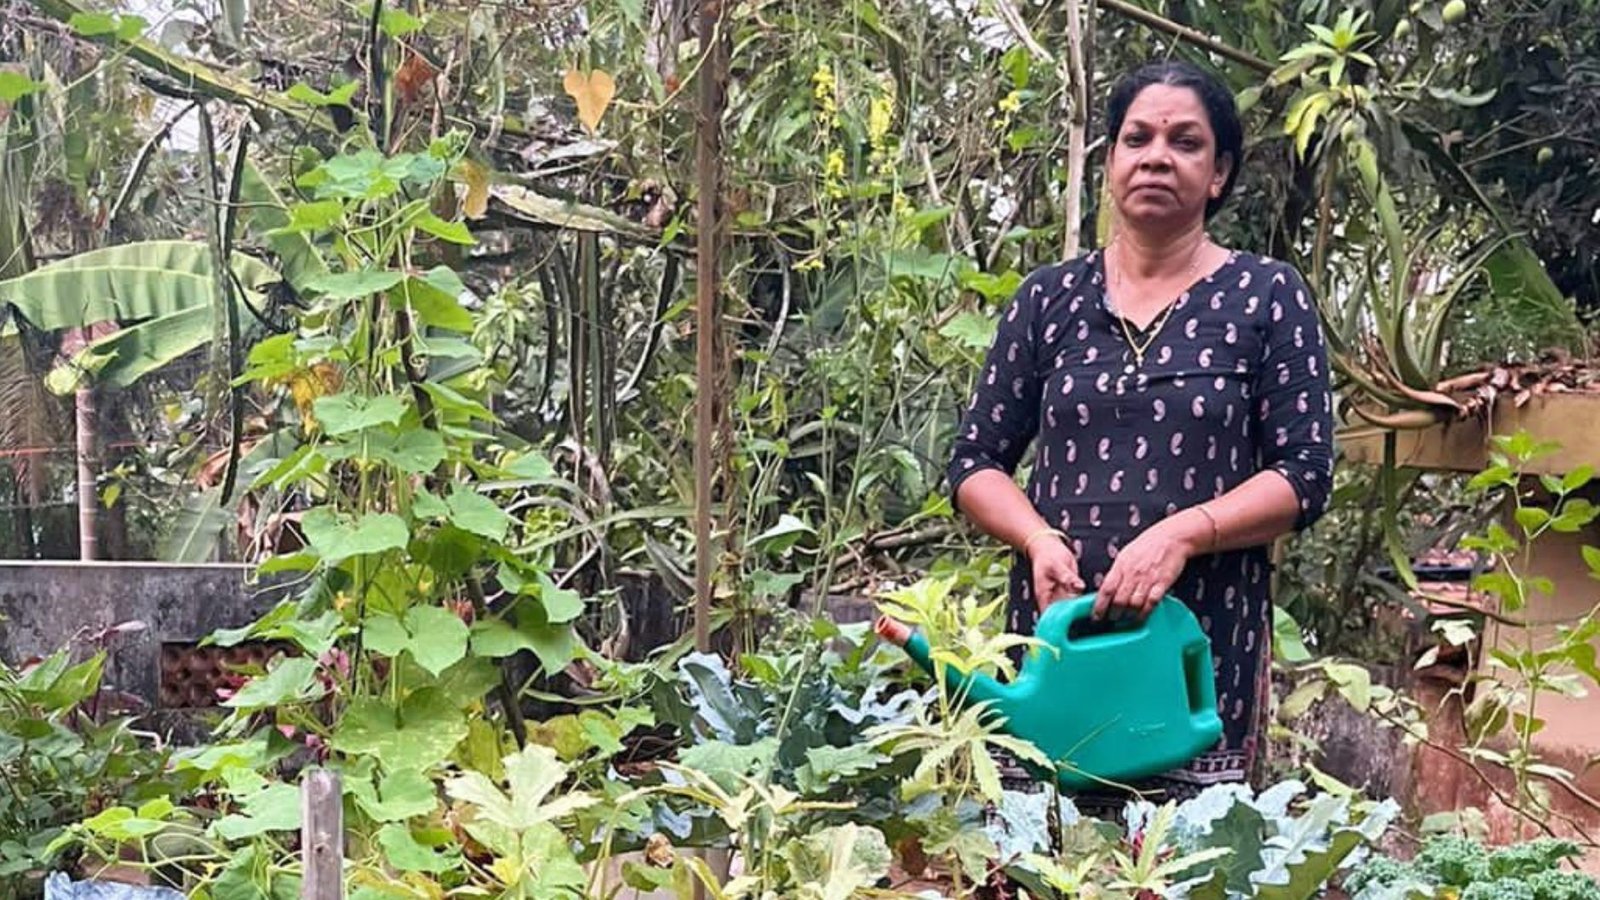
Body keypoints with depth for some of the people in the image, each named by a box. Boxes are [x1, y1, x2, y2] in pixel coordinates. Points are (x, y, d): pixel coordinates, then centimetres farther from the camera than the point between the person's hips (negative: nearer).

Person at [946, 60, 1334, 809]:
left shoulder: (1266, 296, 3)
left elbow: (1305, 474, -2)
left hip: (1205, 642, -2)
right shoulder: (1048, 298, 9)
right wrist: (1039, 537, -9)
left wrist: (1183, 533, -17)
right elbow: (975, 462, 10)